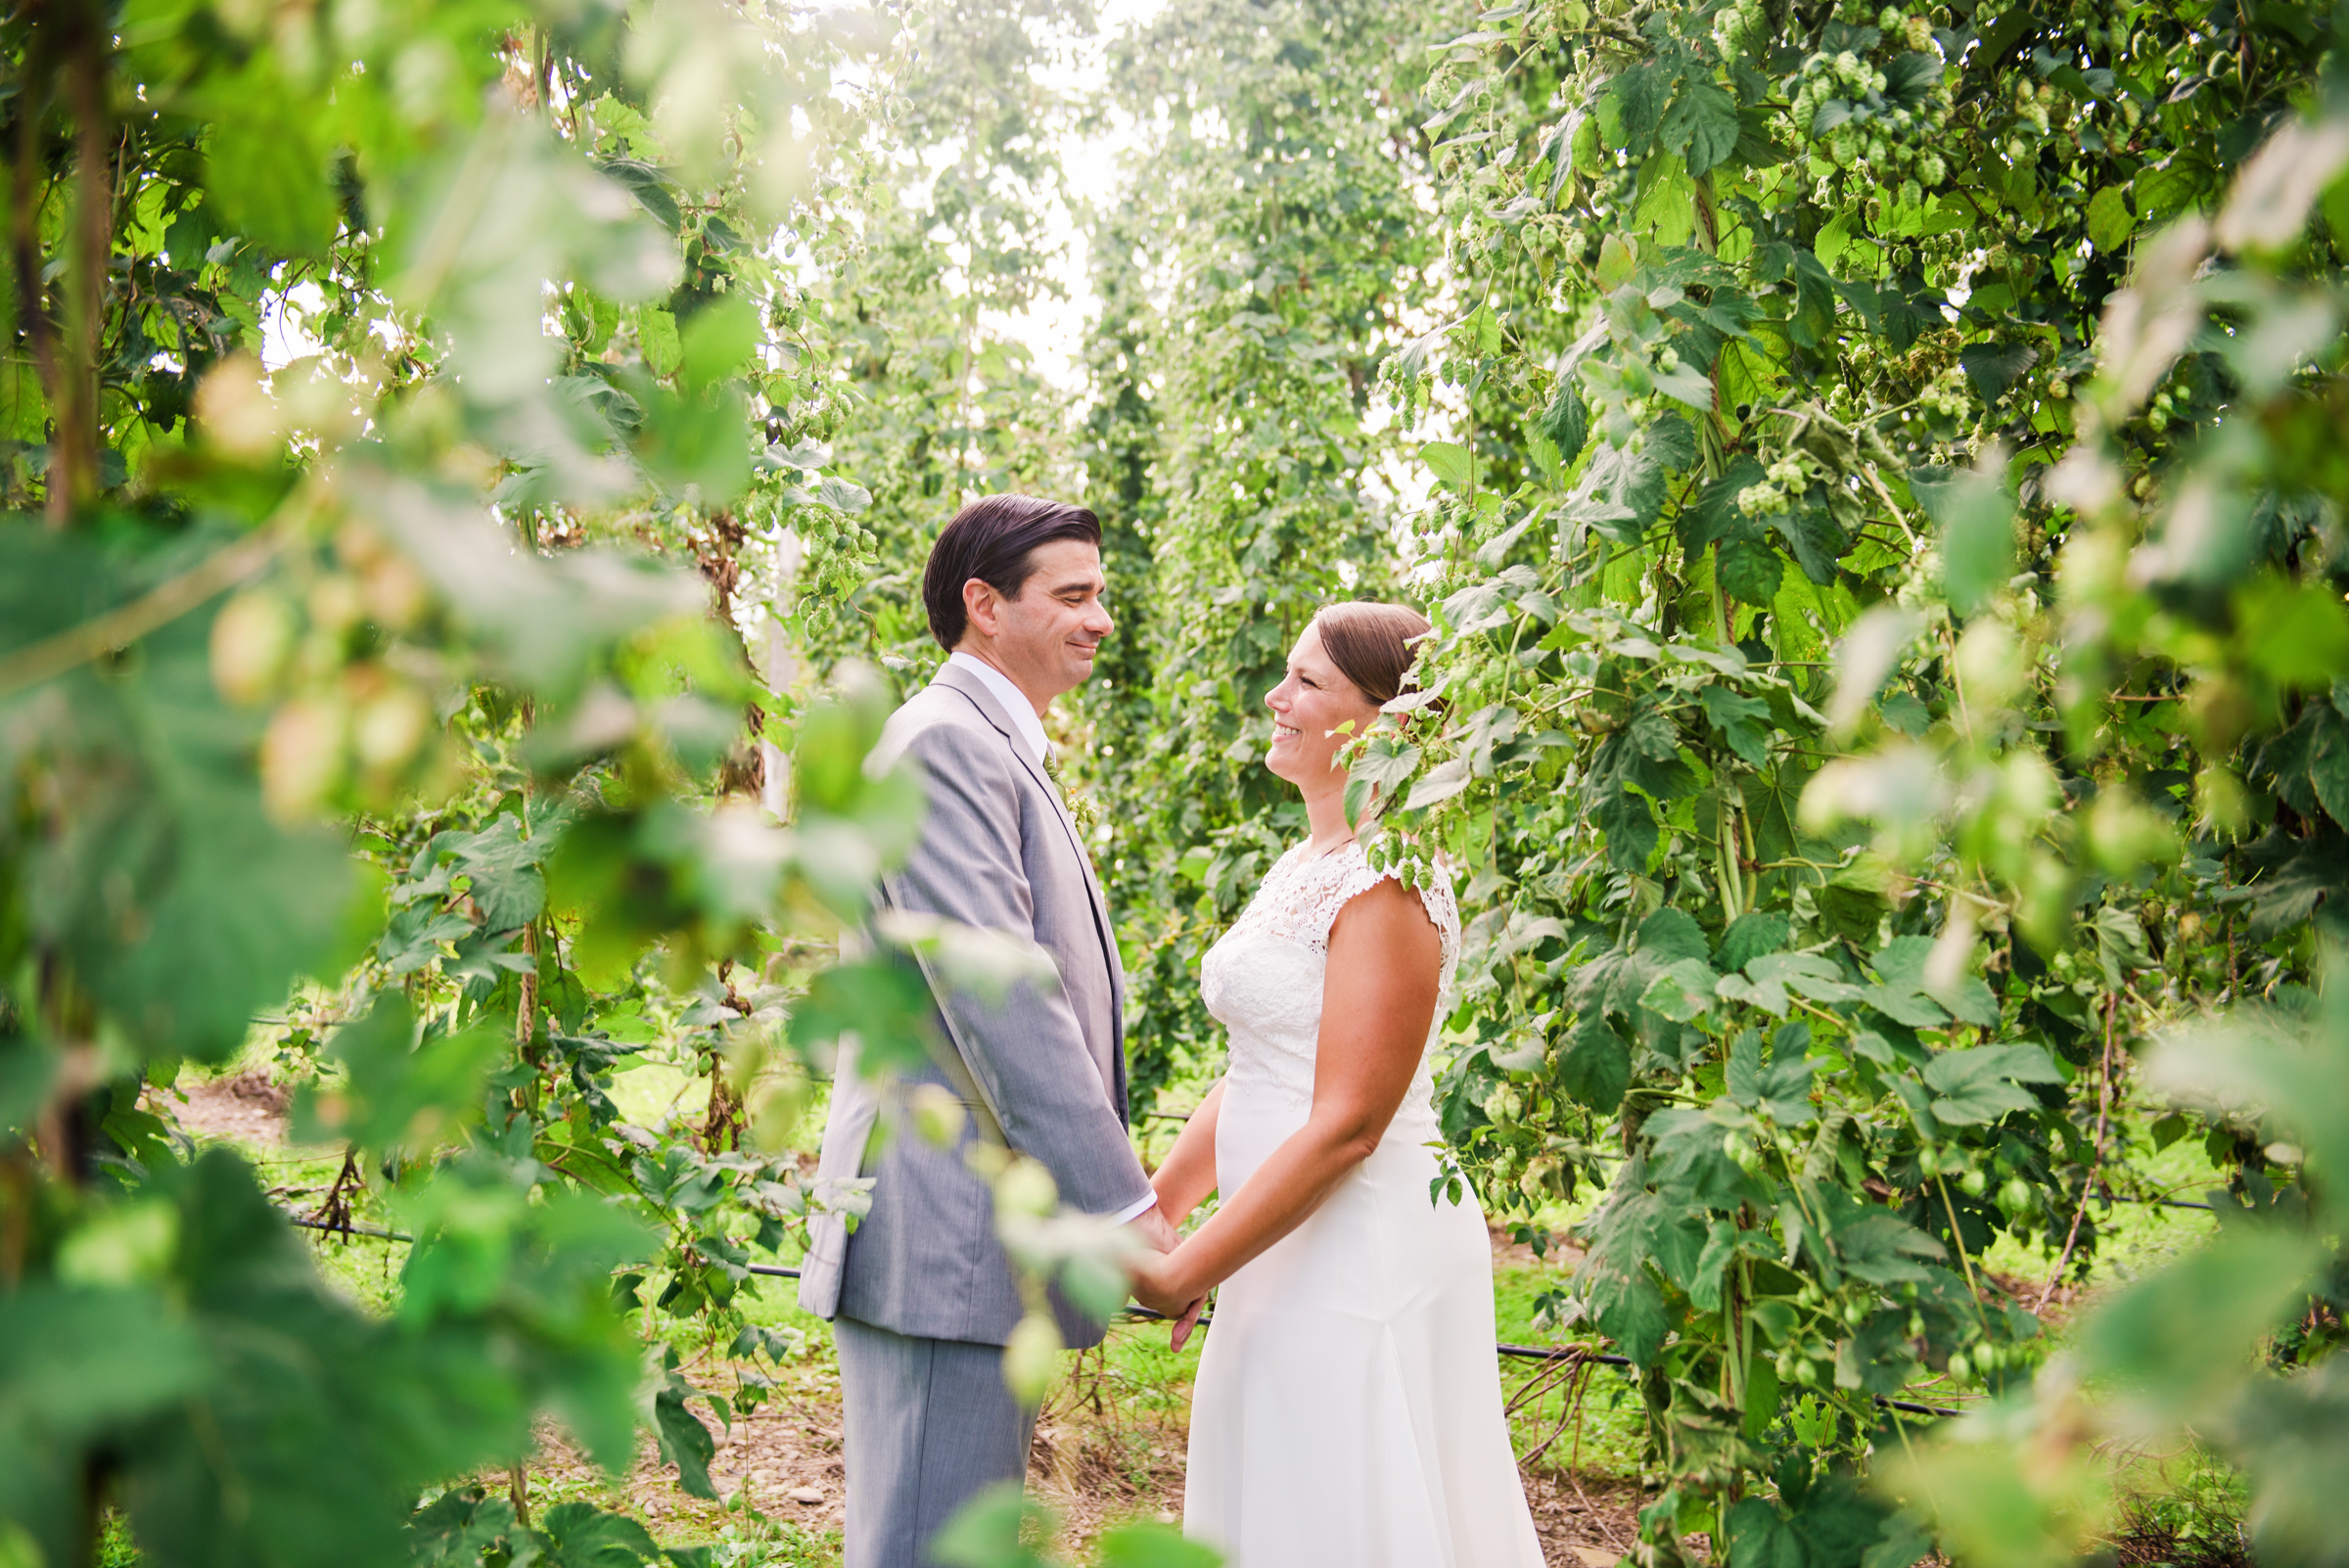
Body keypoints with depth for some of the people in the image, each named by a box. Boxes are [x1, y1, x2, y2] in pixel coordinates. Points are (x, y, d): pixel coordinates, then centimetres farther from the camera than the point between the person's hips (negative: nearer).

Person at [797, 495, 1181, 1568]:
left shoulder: (1001, 752, 20)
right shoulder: (946, 741, -12)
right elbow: (998, 997, -21)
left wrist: (1118, 1203, 20)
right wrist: (1123, 1205, -20)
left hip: (987, 1242, 10)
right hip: (945, 1237, -10)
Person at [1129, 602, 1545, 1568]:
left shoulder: (1390, 883, -17)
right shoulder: (1305, 869, 12)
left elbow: (1345, 1124, -21)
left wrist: (1185, 1273, -18)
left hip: (1364, 1259, -9)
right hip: (1297, 1250, 9)